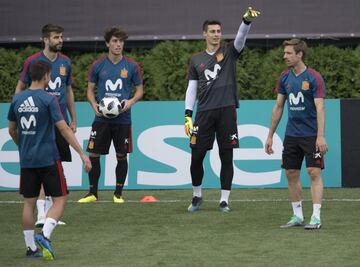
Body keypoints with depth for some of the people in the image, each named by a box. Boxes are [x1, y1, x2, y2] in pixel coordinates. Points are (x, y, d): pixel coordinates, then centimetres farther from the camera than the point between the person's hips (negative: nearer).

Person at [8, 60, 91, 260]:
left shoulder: (17, 99, 5)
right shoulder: (48, 100, -11)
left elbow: (12, 130, 16)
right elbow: (63, 129, -16)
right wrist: (82, 154, -14)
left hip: (26, 161, 5)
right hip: (48, 159, -5)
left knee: (29, 202, 11)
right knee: (59, 200, 3)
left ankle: (31, 247, 11)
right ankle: (45, 235, -16)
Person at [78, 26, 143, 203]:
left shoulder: (131, 66, 1)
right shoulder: (98, 66, 3)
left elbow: (140, 89, 8)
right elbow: (90, 89, 10)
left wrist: (131, 101, -11)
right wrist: (94, 105, -8)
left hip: (123, 119, -1)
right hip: (101, 118, 1)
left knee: (122, 155, 4)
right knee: (94, 154, 0)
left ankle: (118, 193, 16)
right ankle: (93, 193, 12)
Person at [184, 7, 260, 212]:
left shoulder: (229, 53, 7)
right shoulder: (196, 60, 12)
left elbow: (241, 37, -12)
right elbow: (192, 88, 11)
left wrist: (247, 20, -33)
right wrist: (188, 115, 2)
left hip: (227, 111, -1)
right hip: (204, 112, 1)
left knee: (226, 157, 0)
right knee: (196, 157, 0)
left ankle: (224, 200, 5)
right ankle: (197, 196, 19)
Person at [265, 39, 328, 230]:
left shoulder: (314, 78, -11)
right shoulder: (285, 77, 6)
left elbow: (320, 108, -15)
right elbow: (278, 107, 13)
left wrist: (320, 136, -23)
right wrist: (270, 135, 12)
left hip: (311, 135, -6)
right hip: (291, 134, 6)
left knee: (314, 172, -9)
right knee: (291, 174, 6)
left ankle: (316, 217, -9)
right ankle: (297, 216, 15)